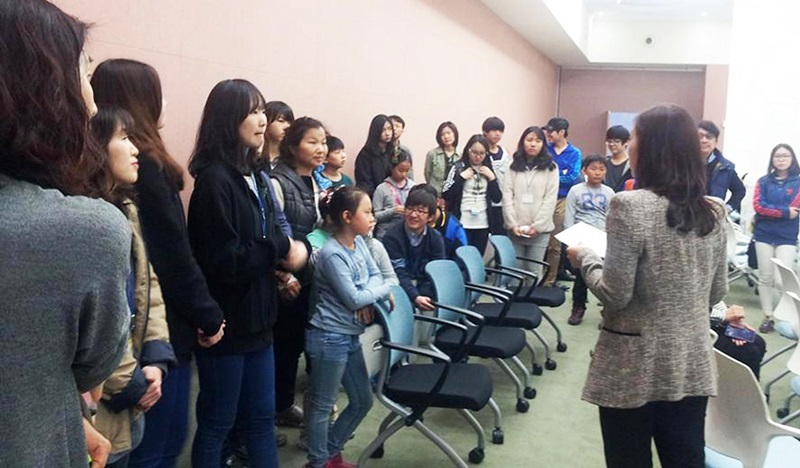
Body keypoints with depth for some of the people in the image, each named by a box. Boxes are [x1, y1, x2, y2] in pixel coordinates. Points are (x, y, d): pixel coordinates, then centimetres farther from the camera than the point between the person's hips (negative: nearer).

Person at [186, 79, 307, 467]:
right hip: (225, 322, -8)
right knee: (217, 422, 9)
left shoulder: (253, 175, 8)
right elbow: (223, 260, -23)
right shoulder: (214, 179, -18)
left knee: (261, 416, 18)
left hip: (256, 318, 8)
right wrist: (282, 249, -13)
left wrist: (288, 253, -4)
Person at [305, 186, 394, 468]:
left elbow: (375, 275, 8)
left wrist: (369, 298, -12)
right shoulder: (332, 254, -21)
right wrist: (385, 290, -8)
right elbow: (353, 299, -21)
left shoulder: (359, 243, 5)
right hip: (329, 339, -9)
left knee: (362, 401, 18)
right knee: (322, 405, 6)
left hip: (350, 337, 9)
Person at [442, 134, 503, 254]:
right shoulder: (458, 168, -3)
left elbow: (497, 198, 7)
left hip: (483, 224, 4)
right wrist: (461, 177, -14)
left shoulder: (488, 169, 9)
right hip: (463, 224, -4)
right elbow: (446, 196, -9)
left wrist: (492, 177, -4)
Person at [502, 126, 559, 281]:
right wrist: (512, 224, -9)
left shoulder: (550, 167, 4)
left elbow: (550, 198, -3)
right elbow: (507, 195, 2)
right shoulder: (514, 166, 9)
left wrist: (536, 226, -12)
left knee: (534, 271, 3)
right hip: (515, 229, 1)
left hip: (539, 230, -1)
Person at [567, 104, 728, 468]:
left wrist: (585, 258, -1)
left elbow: (615, 295, -17)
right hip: (693, 366, 6)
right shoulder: (714, 212, 3)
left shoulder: (630, 205, -17)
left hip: (634, 367, -6)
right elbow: (718, 292, 11)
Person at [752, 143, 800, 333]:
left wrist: (769, 211, -7)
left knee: (782, 280, -9)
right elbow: (758, 205, -5)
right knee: (765, 278, 5)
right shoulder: (763, 181, 7)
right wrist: (784, 212, -11)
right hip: (763, 235, 2)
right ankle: (768, 317, 14)